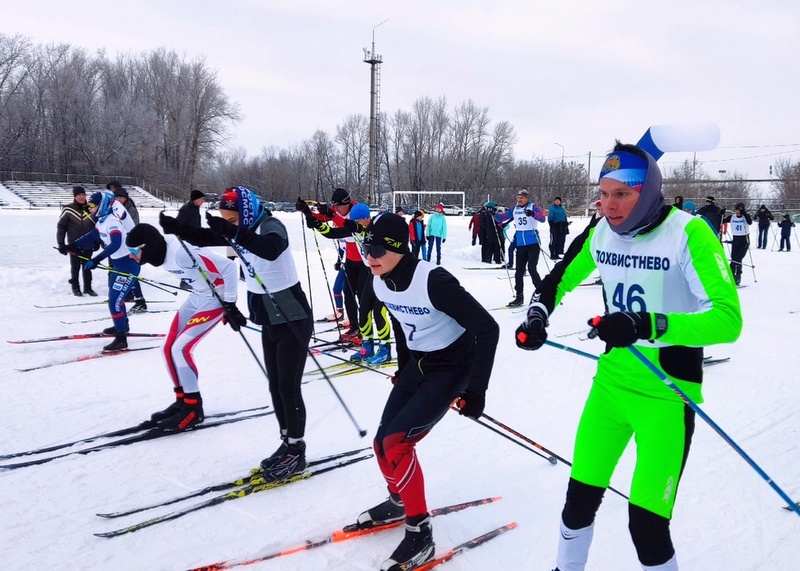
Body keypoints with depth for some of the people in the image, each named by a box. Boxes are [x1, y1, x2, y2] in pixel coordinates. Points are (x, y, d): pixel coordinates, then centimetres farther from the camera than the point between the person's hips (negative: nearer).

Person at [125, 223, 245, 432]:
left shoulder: (180, 253, -32)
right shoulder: (162, 252, -6)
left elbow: (228, 267, -30)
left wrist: (229, 305, -24)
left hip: (217, 298, -9)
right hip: (198, 296, 9)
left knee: (180, 349, -14)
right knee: (169, 348, 6)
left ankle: (193, 408, -1)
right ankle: (183, 400, 20)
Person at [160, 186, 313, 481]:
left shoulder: (270, 226, -20)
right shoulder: (243, 230, 4)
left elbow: (271, 250, -42)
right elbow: (204, 238, 8)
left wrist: (233, 232, -52)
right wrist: (175, 227, -10)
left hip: (293, 318, -9)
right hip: (269, 319, 9)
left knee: (289, 387, -5)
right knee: (275, 385, 13)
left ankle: (296, 451, 6)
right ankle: (287, 443, 24)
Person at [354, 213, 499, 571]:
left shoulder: (434, 281, -31)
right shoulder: (379, 284, -8)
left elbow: (487, 329, -27)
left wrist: (476, 389, -24)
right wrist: (402, 368, 21)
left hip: (452, 367, -7)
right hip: (417, 363, 7)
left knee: (396, 443, -18)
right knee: (383, 443, 4)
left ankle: (420, 533, -2)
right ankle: (399, 501, 35)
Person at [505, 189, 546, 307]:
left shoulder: (533, 207, -5)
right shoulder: (515, 209, 9)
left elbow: (542, 218, -22)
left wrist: (533, 214, -39)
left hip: (533, 243, -5)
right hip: (520, 244, 5)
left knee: (531, 269, -11)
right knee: (519, 271, 7)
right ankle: (519, 297, 15)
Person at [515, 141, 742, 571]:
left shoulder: (688, 233, -19)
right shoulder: (601, 231, -2)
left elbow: (728, 320, -26)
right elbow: (558, 280, 14)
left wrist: (647, 326, -38)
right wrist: (537, 317, -6)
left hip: (667, 390, -5)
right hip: (613, 378, 5)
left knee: (646, 522, -8)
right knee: (580, 497, 11)